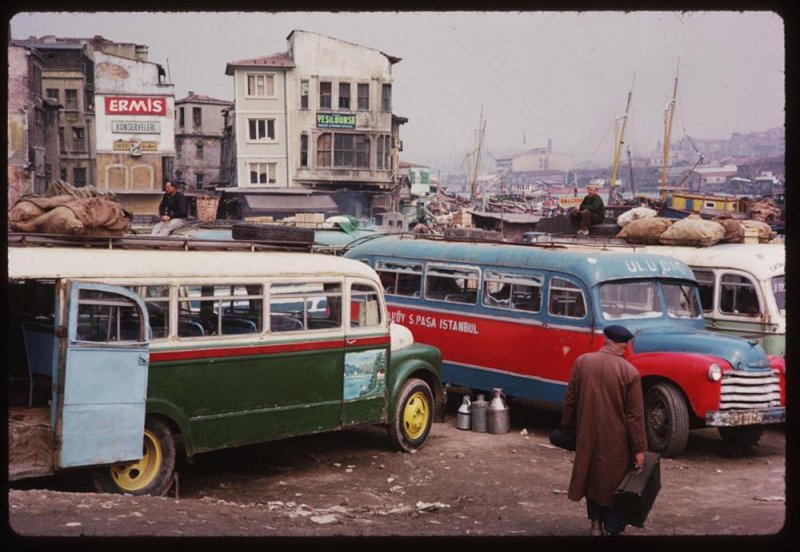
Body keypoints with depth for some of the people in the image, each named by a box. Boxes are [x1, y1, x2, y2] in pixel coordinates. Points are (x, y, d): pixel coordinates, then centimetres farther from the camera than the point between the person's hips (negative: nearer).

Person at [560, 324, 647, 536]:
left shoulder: (581, 362, -6)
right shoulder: (630, 372, -15)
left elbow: (570, 399, 3)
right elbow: (635, 414, -12)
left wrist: (567, 426, 17)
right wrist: (639, 448, -5)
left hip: (587, 436, 3)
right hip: (615, 440, -3)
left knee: (591, 476, 21)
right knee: (613, 483, 11)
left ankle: (596, 522, 27)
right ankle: (612, 529, 19)